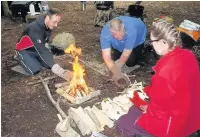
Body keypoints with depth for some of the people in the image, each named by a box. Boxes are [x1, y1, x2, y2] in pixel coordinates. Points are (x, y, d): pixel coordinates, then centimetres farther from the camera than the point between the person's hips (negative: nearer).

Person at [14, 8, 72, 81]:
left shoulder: (48, 26, -13)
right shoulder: (34, 29, -38)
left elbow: (46, 43, -1)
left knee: (49, 65, -8)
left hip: (36, 49, 6)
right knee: (35, 70, -21)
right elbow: (42, 51, -43)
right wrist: (56, 68, -49)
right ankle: (20, 57, 6)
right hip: (25, 50, -6)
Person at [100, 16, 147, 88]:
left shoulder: (131, 30, -46)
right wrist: (116, 72, -55)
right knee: (114, 58, -1)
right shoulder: (105, 33, -39)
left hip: (138, 38, -2)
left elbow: (126, 54, -35)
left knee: (130, 62, -8)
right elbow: (106, 57, -43)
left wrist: (117, 67, -25)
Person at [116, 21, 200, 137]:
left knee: (122, 124, 2)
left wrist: (148, 109, -3)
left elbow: (160, 107, -24)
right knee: (134, 110, 23)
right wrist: (147, 90, 6)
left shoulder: (166, 69, -34)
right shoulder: (186, 55, -6)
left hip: (175, 122, -9)